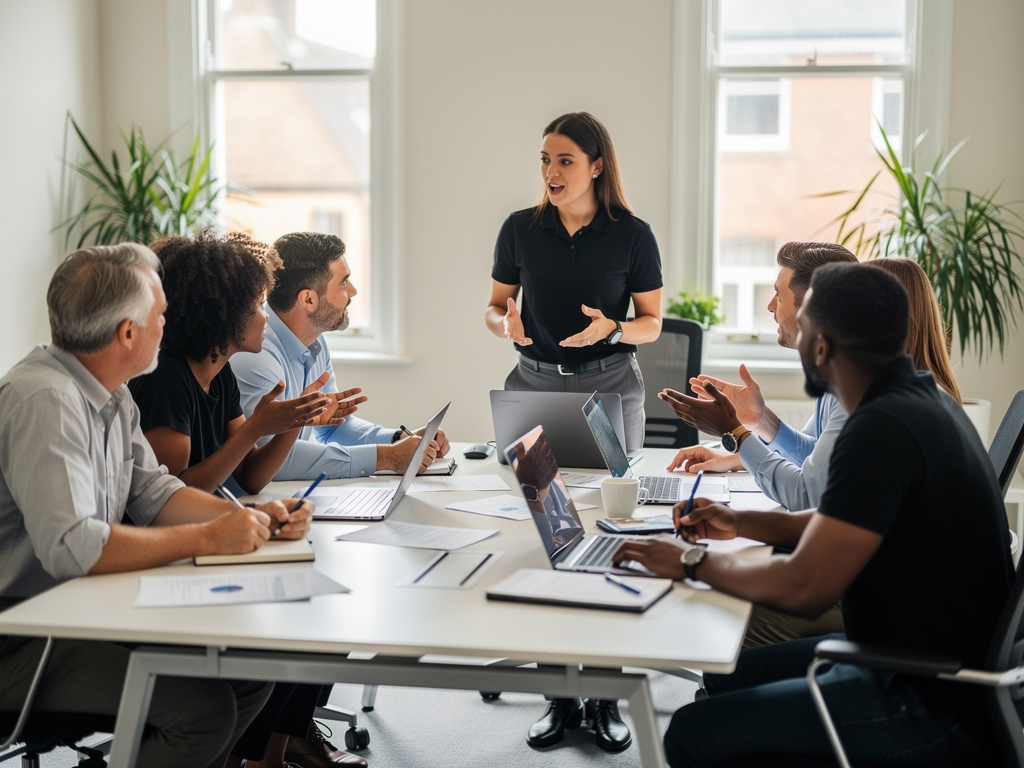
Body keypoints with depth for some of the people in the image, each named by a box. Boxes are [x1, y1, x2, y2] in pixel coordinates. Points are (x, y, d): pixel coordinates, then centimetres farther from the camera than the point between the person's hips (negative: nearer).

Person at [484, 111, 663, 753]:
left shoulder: (632, 235, -1)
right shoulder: (521, 230, 4)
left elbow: (652, 323, 4)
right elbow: (496, 307, 11)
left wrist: (611, 328, -17)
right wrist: (506, 323, -12)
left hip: (611, 387, -2)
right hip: (535, 384, 2)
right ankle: (560, 694, 8)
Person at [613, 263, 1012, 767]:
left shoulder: (881, 431, -25)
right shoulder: (925, 400, 8)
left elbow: (803, 587, -27)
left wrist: (693, 562, -12)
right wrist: (741, 524, 16)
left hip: (936, 708, -11)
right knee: (725, 675, 20)